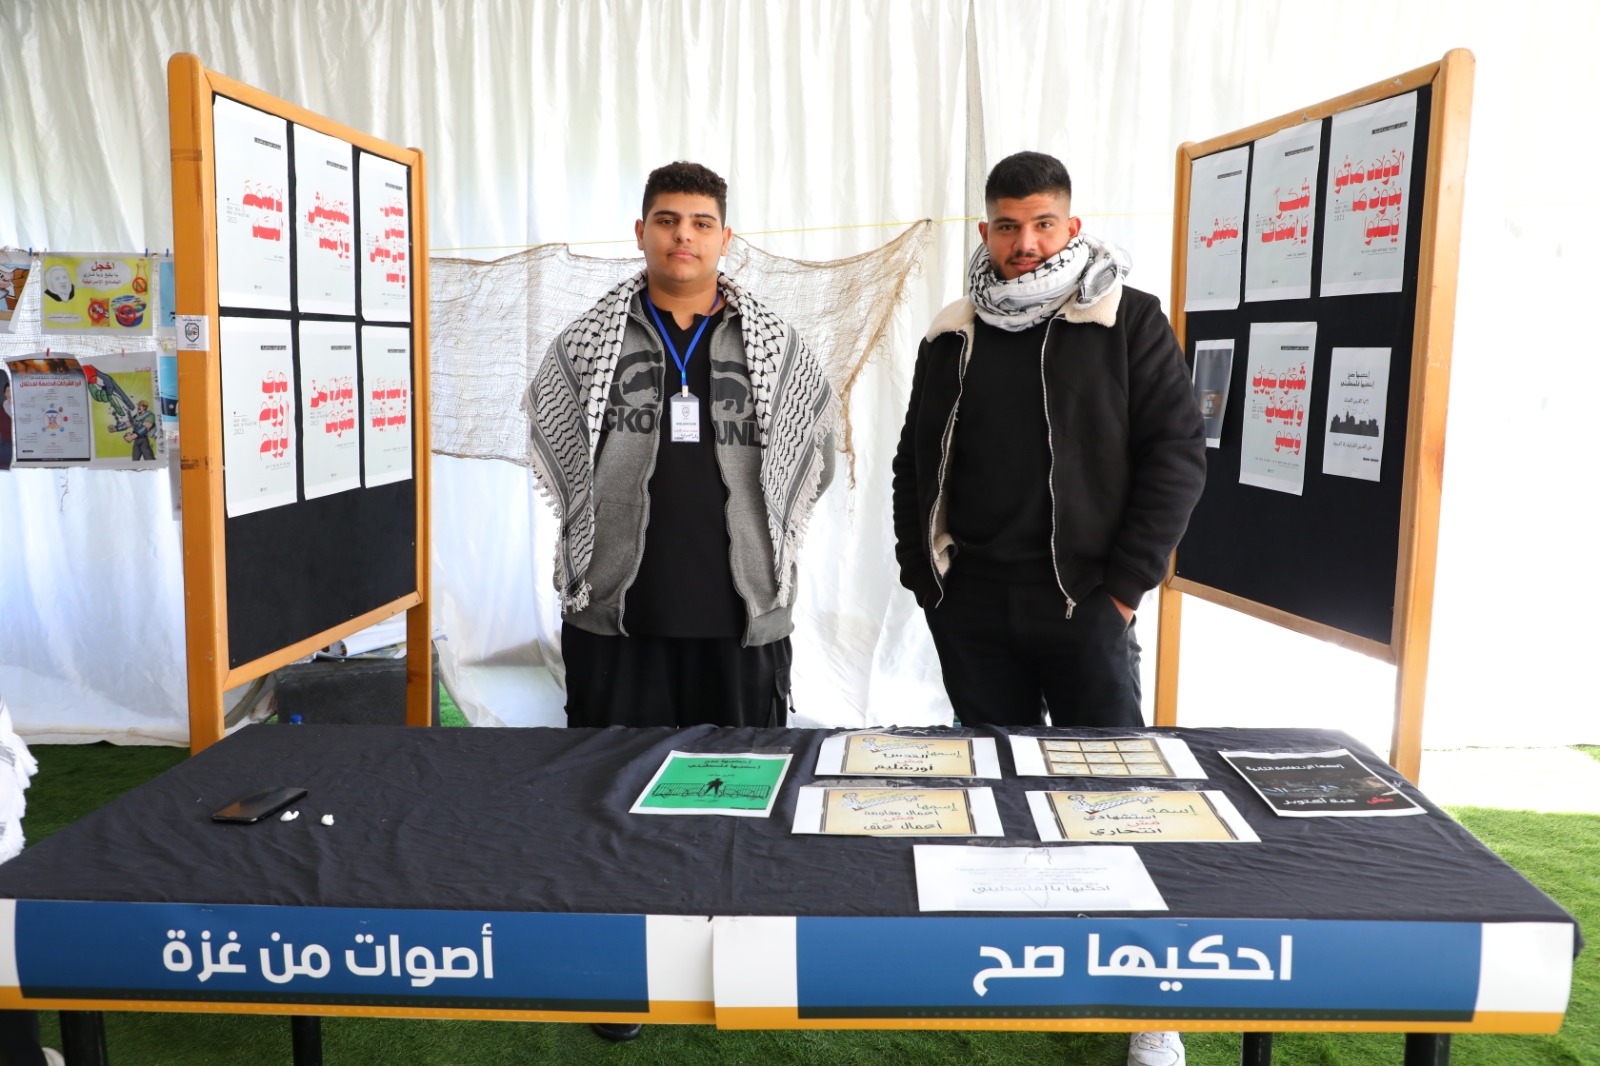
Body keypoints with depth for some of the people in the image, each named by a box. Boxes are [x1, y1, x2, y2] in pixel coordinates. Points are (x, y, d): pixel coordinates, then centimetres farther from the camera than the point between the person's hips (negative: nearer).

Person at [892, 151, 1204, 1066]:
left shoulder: (1130, 321, -1)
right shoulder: (954, 337, 10)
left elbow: (1177, 452, -5)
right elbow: (916, 463, 14)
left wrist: (1128, 583, -9)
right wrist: (922, 571, 6)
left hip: (1084, 604, -3)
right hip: (971, 607, 4)